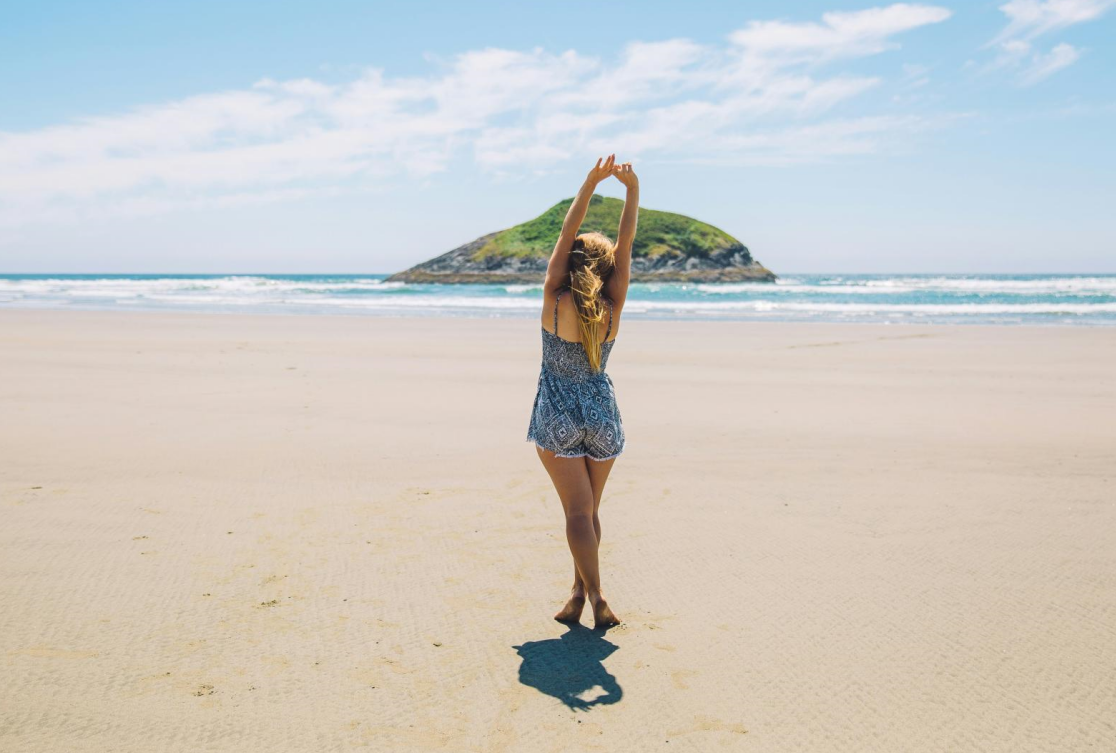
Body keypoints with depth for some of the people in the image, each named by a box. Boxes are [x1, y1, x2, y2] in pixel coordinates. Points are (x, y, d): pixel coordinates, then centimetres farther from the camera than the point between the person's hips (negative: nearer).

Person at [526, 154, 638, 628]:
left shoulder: (554, 301, -11)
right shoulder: (612, 308, -7)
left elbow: (566, 234, -9)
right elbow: (625, 244, -6)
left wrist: (591, 183, -9)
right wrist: (632, 189, -8)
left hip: (557, 415, -2)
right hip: (602, 413, 3)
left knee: (578, 511, -3)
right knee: (589, 510, 15)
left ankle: (594, 596, -12)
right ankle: (580, 592, 19)